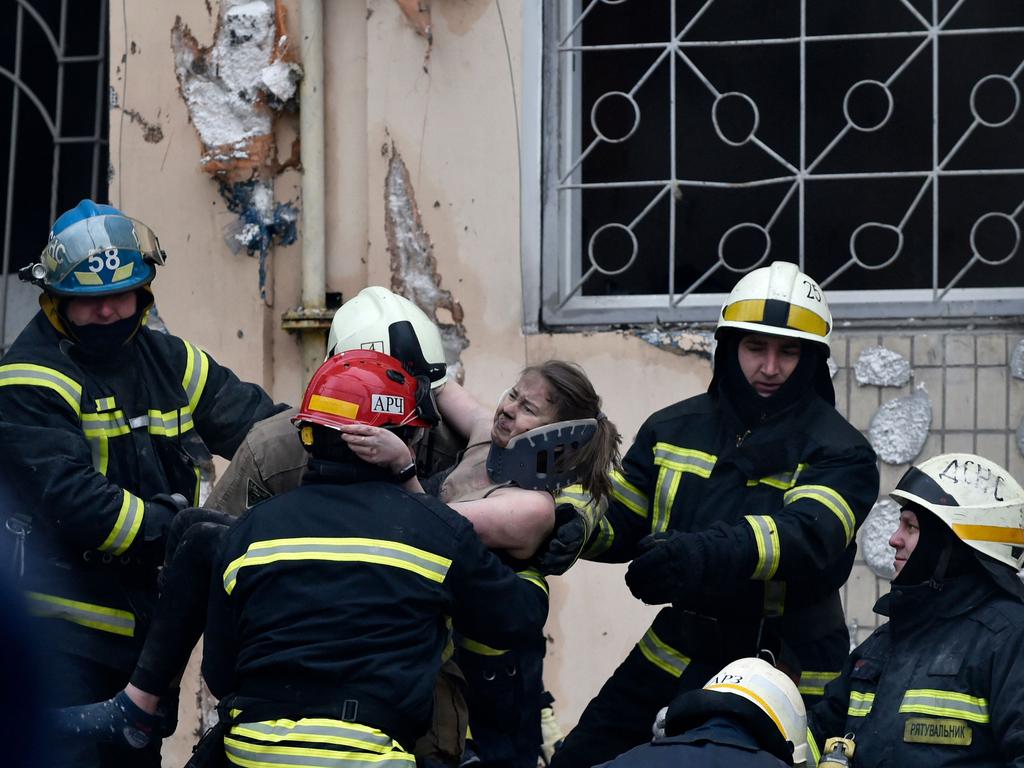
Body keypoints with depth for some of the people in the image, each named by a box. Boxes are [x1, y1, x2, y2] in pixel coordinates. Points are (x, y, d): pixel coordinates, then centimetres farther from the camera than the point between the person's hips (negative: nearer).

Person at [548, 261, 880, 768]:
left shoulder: (839, 453, -10)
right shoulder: (674, 429, 5)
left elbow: (807, 537, -29)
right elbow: (620, 522, 12)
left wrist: (706, 554, -47)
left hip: (785, 676, -4)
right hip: (677, 658, 4)